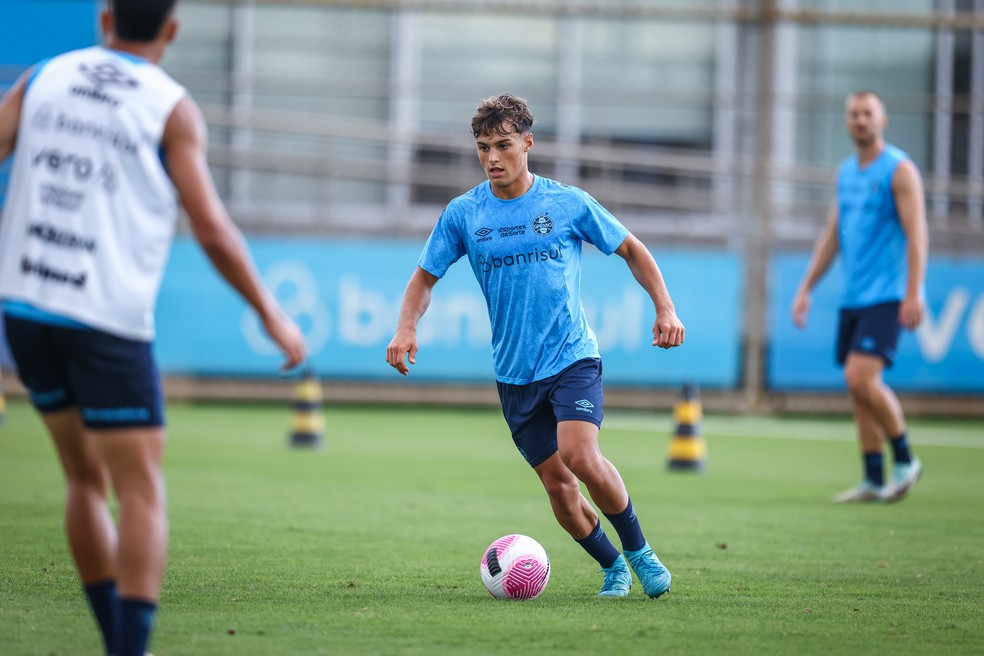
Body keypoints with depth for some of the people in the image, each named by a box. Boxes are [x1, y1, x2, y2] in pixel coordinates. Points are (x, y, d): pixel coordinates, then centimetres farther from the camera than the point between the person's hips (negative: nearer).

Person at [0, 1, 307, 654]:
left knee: (87, 481, 17)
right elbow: (212, 230, -6)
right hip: (108, 318, -5)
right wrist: (272, 315, 4)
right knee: (143, 495, -1)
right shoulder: (173, 109, -2)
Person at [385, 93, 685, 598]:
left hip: (572, 357, -3)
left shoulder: (568, 203, -3)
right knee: (558, 485, 0)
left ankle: (638, 550, -3)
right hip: (514, 374, 3)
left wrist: (665, 309, -4)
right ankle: (612, 568, 22)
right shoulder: (462, 214, 1)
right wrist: (406, 328, -9)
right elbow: (425, 277, 10)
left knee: (580, 457, -24)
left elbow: (632, 251, 9)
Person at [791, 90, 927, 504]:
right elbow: (831, 236, 21)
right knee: (859, 387, 5)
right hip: (851, 298, 7)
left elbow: (916, 234, -12)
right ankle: (873, 481, 9)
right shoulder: (846, 173, 15)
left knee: (861, 378, -19)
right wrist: (806, 289, 17)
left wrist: (914, 294, -20)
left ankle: (904, 460, -2)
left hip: (885, 297, -7)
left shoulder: (899, 170, -6)